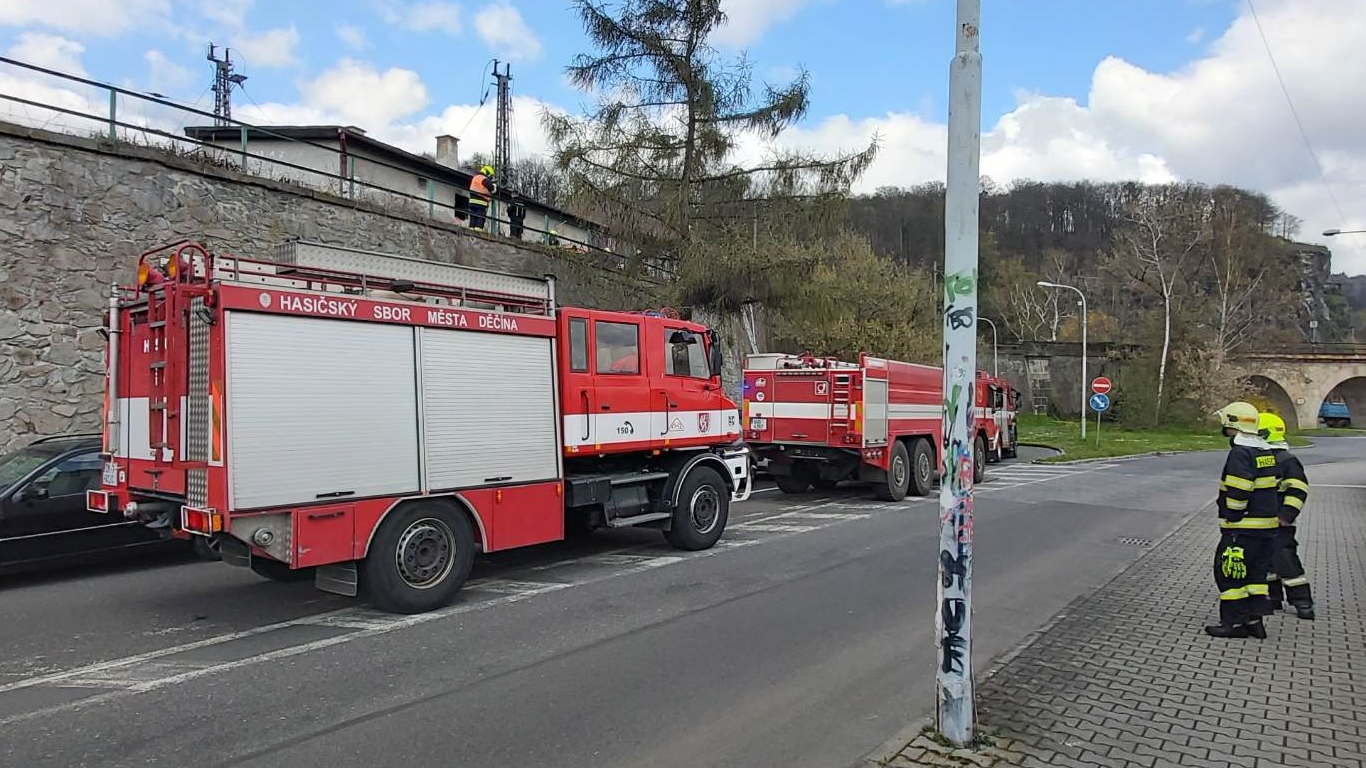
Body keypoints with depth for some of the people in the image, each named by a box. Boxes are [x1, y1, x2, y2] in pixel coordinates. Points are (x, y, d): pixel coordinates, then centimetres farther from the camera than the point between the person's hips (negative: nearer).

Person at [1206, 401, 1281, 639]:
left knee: (1228, 571, 0)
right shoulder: (1265, 450, 12)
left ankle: (1235, 622, 4)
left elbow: (1238, 492, -24)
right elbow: (1267, 487, 18)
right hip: (1267, 524, 10)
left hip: (1243, 527, -10)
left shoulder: (1240, 453, -18)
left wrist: (1231, 518, -15)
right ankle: (1254, 620, 21)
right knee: (1256, 572, 15)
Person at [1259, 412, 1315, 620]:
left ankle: (1303, 602, 4)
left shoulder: (1287, 461, -11)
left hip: (1278, 523, -8)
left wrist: (1287, 515, -19)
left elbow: (1298, 490, -15)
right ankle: (1273, 598, 22)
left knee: (1285, 559, -7)